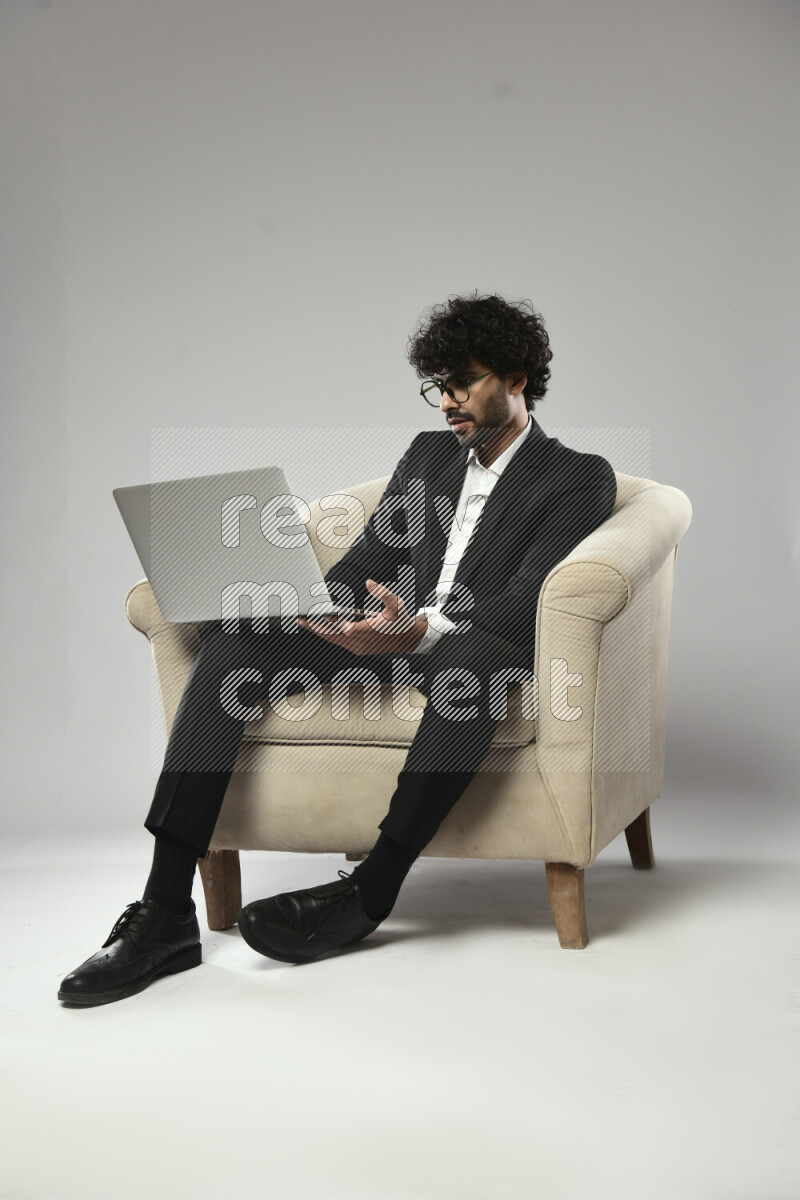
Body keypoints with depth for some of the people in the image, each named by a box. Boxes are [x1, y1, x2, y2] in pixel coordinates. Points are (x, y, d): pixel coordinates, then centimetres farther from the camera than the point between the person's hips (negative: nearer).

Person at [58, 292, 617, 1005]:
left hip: (470, 649, -5)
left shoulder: (580, 478, 3)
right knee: (233, 637, -19)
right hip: (390, 636, 6)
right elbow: (367, 561, 17)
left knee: (480, 662, -42)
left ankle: (369, 894, -33)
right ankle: (166, 911, -28)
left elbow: (525, 608, -13)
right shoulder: (429, 453, 23)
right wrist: (302, 606, -7)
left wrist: (420, 628, -31)